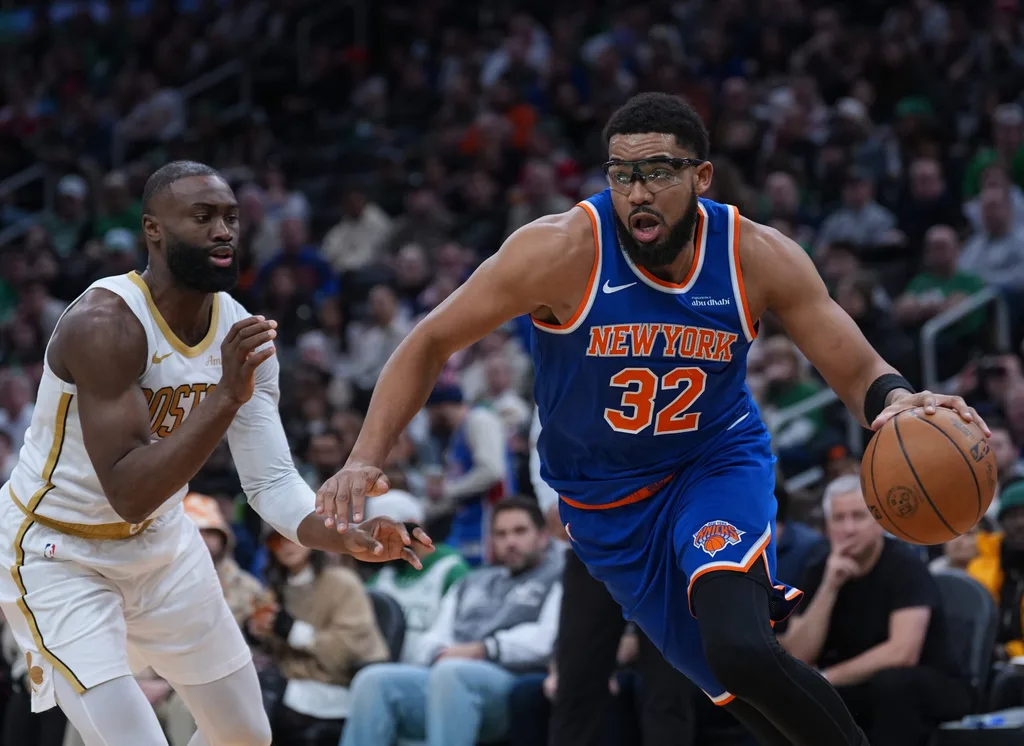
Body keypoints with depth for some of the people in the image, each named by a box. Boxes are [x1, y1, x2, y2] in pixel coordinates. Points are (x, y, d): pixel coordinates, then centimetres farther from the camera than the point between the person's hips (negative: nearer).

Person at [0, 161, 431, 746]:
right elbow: (128, 495, -36)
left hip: (163, 544, 8)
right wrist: (225, 397, -44)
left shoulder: (241, 333, -7)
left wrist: (350, 538, -28)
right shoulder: (105, 324, -29)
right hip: (58, 553, -8)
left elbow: (273, 483, -9)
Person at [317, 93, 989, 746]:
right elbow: (431, 344, -13)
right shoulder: (563, 252, -23)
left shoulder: (758, 257, -17)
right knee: (735, 688, 5)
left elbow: (858, 372, -10)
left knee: (740, 646, -30)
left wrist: (898, 400, -34)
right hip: (604, 498, 1)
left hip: (719, 461, -1)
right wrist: (366, 462, -24)